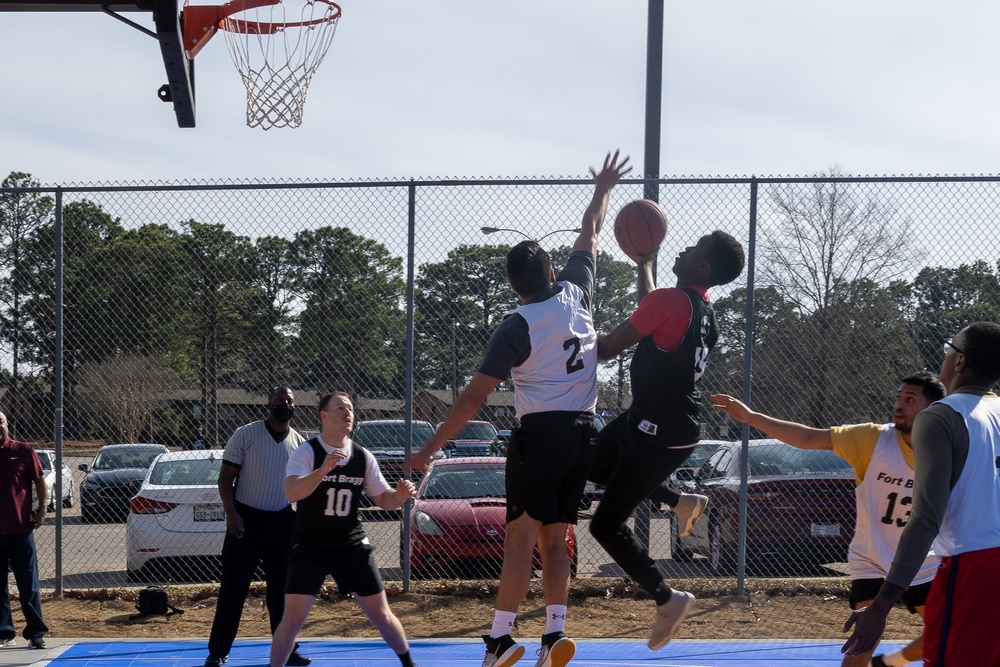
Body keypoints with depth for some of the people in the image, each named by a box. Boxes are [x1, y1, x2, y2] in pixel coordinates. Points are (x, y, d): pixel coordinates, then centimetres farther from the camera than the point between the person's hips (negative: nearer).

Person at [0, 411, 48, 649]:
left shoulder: (23, 451, 0)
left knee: (29, 584, 2)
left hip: (20, 529, -2)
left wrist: (42, 510, -7)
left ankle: (35, 632, 7)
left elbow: (40, 481, 4)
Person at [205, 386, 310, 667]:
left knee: (283, 588, 8)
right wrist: (231, 513, -16)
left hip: (282, 521, 4)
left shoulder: (299, 443, 3)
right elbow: (225, 478, -7)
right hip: (246, 519, -4)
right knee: (233, 587, -3)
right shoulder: (246, 435, -8)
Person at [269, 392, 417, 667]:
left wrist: (400, 495, -14)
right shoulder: (306, 453, -12)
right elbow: (291, 493, -29)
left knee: (381, 613, 9)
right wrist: (323, 470, -43)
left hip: (352, 546, 4)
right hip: (310, 547, -4)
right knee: (293, 617, -11)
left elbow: (383, 499, 9)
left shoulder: (363, 457, 2)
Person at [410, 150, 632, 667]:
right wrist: (602, 191, 41)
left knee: (521, 535, -9)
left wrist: (432, 447, -7)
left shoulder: (516, 328, -8)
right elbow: (589, 234, 24)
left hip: (541, 432, -6)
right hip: (585, 432, 6)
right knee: (554, 538, 9)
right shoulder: (574, 294, 5)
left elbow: (474, 397, -10)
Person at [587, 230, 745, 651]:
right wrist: (643, 264, 40)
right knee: (595, 465, 29)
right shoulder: (703, 311, 5)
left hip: (660, 437, -9)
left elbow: (608, 348, -17)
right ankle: (681, 502, 29)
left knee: (606, 524, -3)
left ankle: (666, 599, 6)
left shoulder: (670, 301, -23)